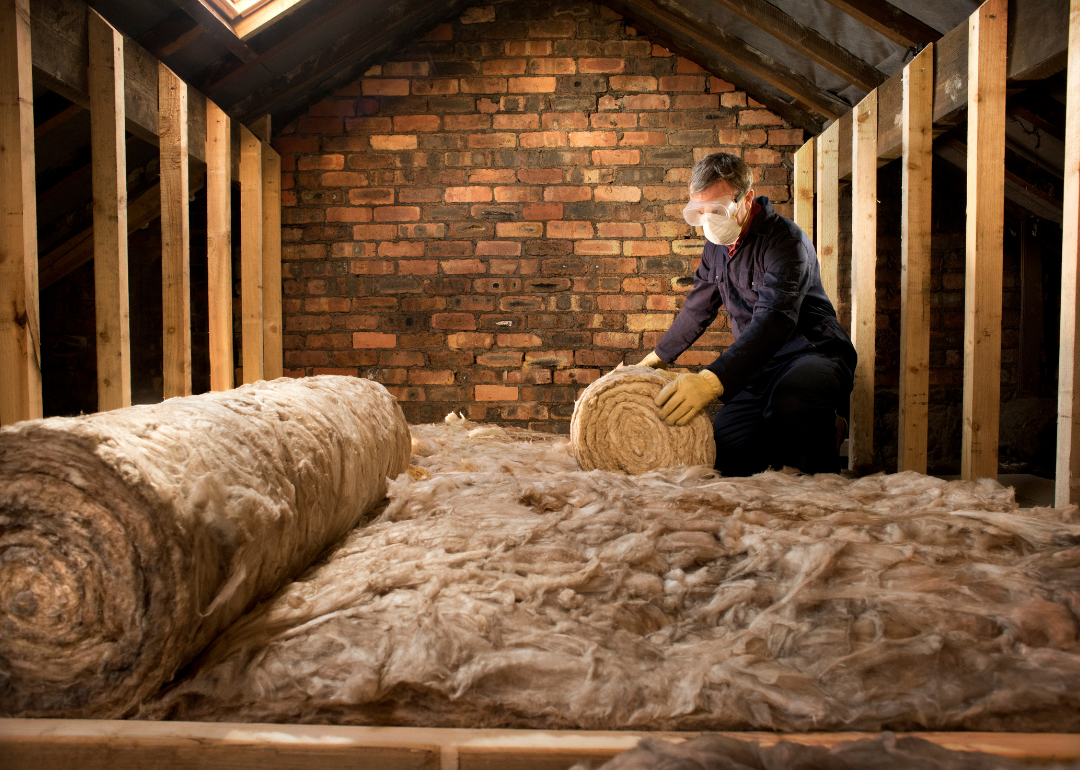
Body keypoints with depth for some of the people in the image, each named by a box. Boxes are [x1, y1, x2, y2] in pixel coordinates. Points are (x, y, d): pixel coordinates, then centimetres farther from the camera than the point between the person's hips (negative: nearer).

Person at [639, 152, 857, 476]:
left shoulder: (785, 239, -18)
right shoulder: (717, 246, 9)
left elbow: (775, 319, -34)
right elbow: (697, 309, 25)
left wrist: (713, 379, -47)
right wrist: (659, 356, 32)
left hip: (812, 353, -7)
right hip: (759, 369, 7)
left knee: (791, 403, -41)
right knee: (719, 452, -11)